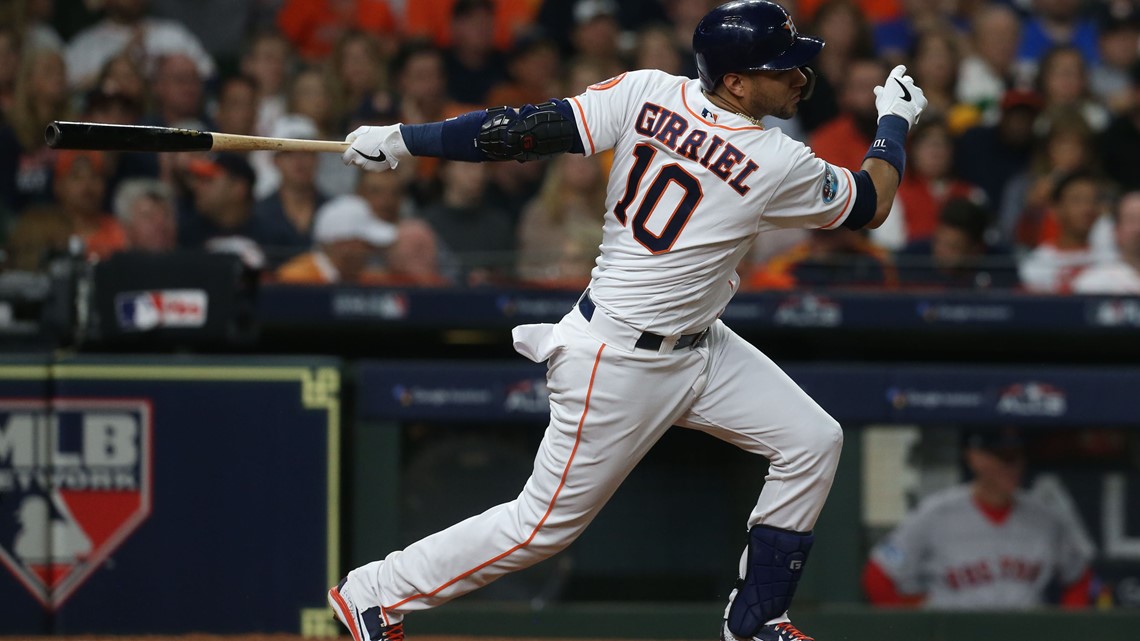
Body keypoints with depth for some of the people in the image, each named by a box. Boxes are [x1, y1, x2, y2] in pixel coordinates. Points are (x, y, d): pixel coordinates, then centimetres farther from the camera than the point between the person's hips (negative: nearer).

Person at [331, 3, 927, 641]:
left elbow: (530, 130, -12)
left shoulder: (648, 93, -7)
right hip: (619, 363, -9)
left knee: (813, 442, 9)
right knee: (546, 524, 4)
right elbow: (871, 203, -4)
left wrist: (404, 139, -7)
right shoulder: (779, 165, -22)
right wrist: (895, 121, 13)